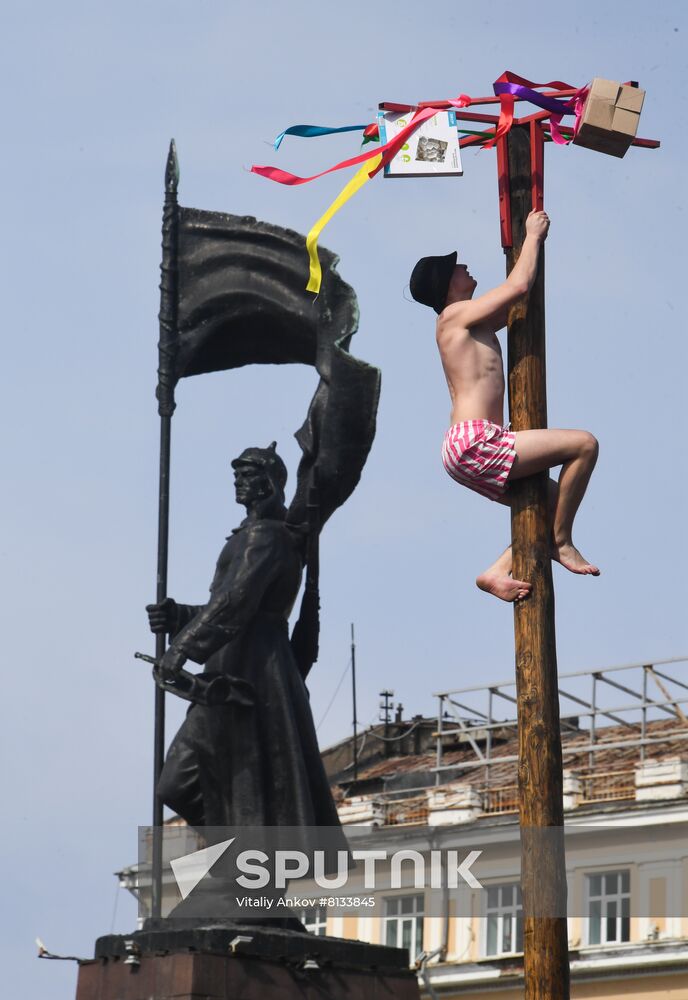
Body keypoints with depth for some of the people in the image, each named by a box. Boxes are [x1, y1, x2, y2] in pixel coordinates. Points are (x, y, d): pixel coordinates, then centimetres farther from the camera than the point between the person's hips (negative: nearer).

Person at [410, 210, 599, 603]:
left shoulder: (474, 322, 22)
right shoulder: (456, 315, -5)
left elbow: (518, 298, 36)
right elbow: (520, 285, -12)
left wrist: (533, 240, 29)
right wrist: (534, 235, 2)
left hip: (474, 451, 10)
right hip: (473, 443, -10)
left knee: (557, 501, 18)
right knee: (584, 443, -13)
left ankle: (498, 572, 8)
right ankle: (561, 542, -7)